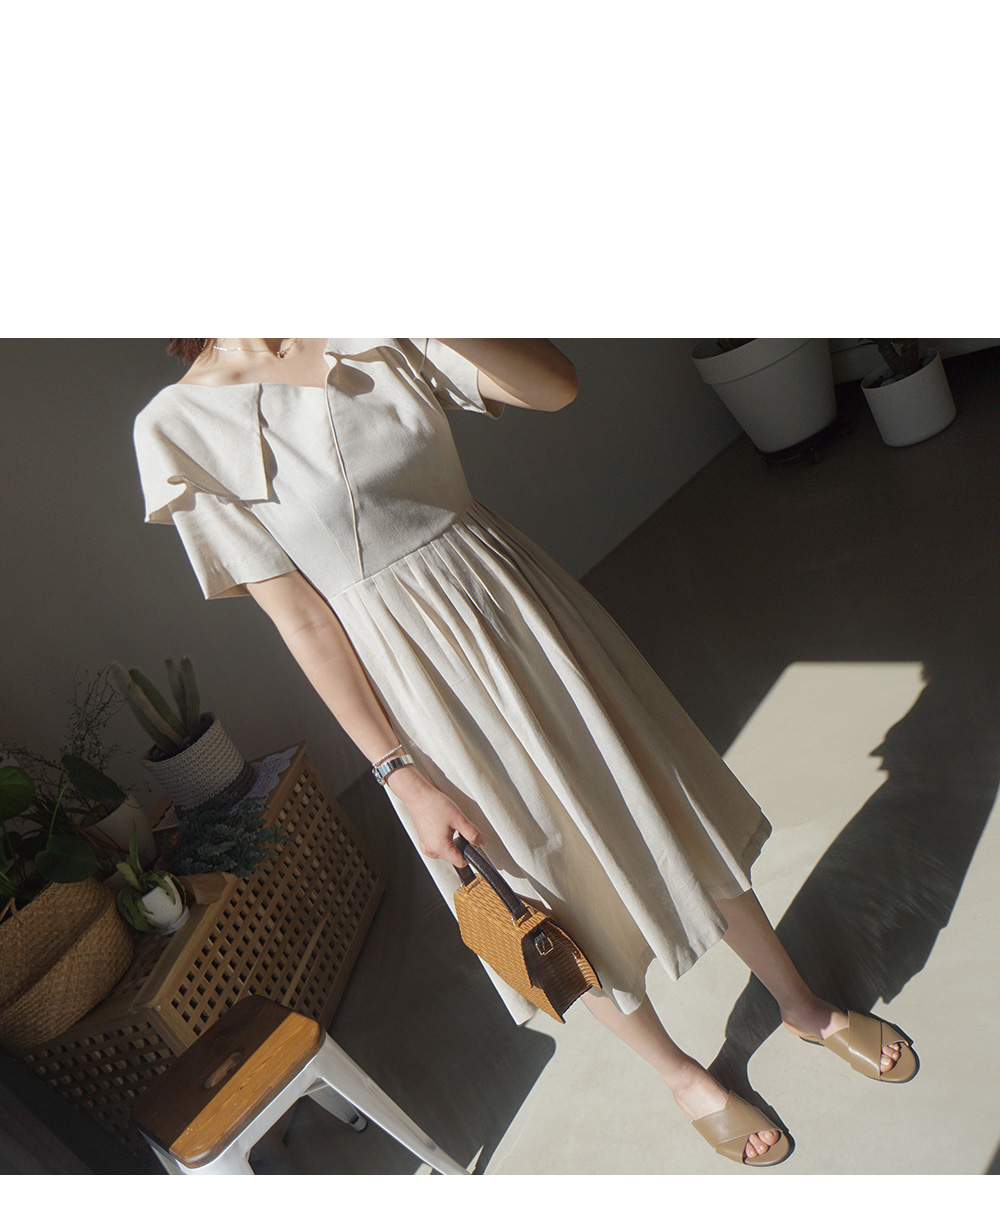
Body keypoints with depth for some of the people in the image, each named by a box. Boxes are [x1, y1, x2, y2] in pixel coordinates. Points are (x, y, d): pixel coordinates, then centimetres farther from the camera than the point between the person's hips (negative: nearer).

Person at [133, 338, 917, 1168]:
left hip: (519, 604, 3)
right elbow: (300, 616, -11)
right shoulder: (178, 424, -7)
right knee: (562, 892, 15)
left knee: (676, 818, 17)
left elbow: (556, 384, -7)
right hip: (417, 684, -3)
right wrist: (402, 774, -10)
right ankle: (685, 1078, 48)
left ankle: (803, 1005, 48)